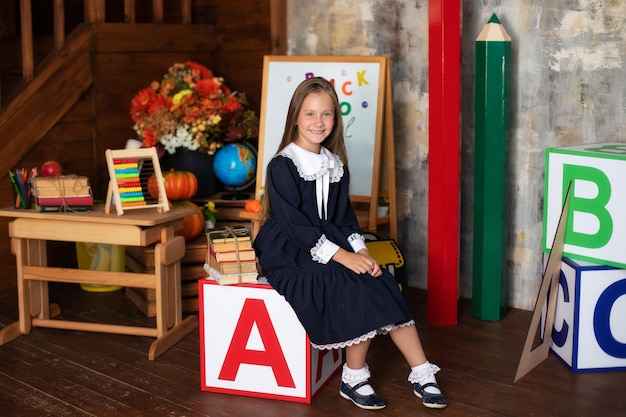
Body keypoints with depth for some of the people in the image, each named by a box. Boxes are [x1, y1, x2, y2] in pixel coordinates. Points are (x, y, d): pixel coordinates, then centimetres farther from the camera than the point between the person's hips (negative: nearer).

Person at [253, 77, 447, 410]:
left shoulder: (335, 165, 10)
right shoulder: (282, 166, -11)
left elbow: (345, 217, 11)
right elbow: (294, 225, -18)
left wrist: (361, 251, -8)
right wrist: (342, 256, -22)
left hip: (332, 245, 6)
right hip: (289, 254, -6)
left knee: (380, 284, -14)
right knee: (357, 290, -25)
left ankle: (421, 373, -10)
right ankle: (354, 378, -9)